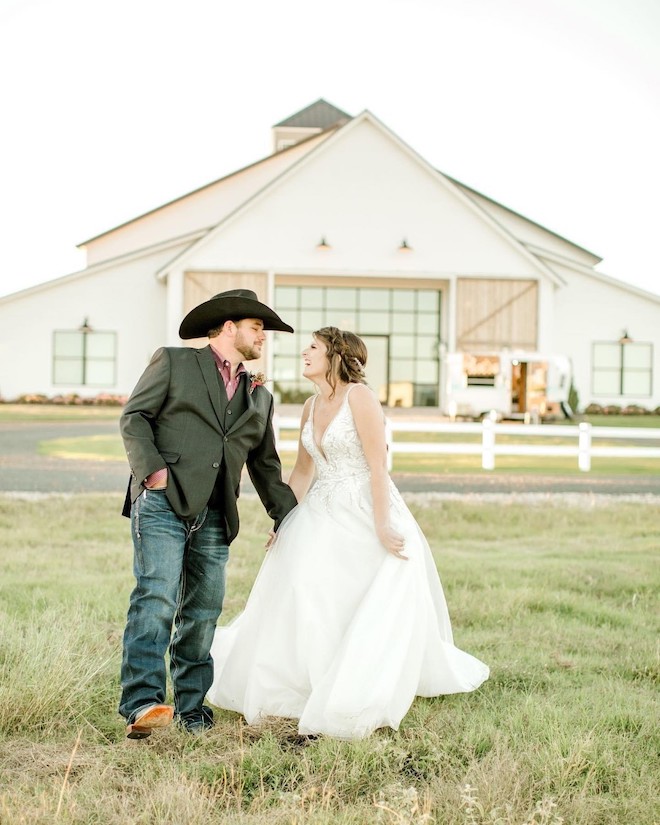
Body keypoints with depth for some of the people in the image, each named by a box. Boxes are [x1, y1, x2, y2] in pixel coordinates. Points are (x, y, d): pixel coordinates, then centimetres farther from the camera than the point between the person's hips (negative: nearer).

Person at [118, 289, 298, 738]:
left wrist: (288, 517, 18)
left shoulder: (260, 397, 23)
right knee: (157, 596, -18)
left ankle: (191, 703, 17)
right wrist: (152, 467, -13)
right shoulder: (174, 362, 8)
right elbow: (134, 417, 1)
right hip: (163, 501, -6)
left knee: (204, 610, 6)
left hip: (214, 516, 6)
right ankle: (142, 703, -24)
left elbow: (265, 464, 27)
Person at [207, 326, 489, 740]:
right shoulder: (311, 406, 10)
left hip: (366, 517, -7)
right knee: (297, 594, 0)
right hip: (321, 516, 7)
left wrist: (381, 527, -22)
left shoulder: (359, 396, -12)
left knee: (377, 611, -3)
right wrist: (281, 520, 16)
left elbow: (378, 466, -17)